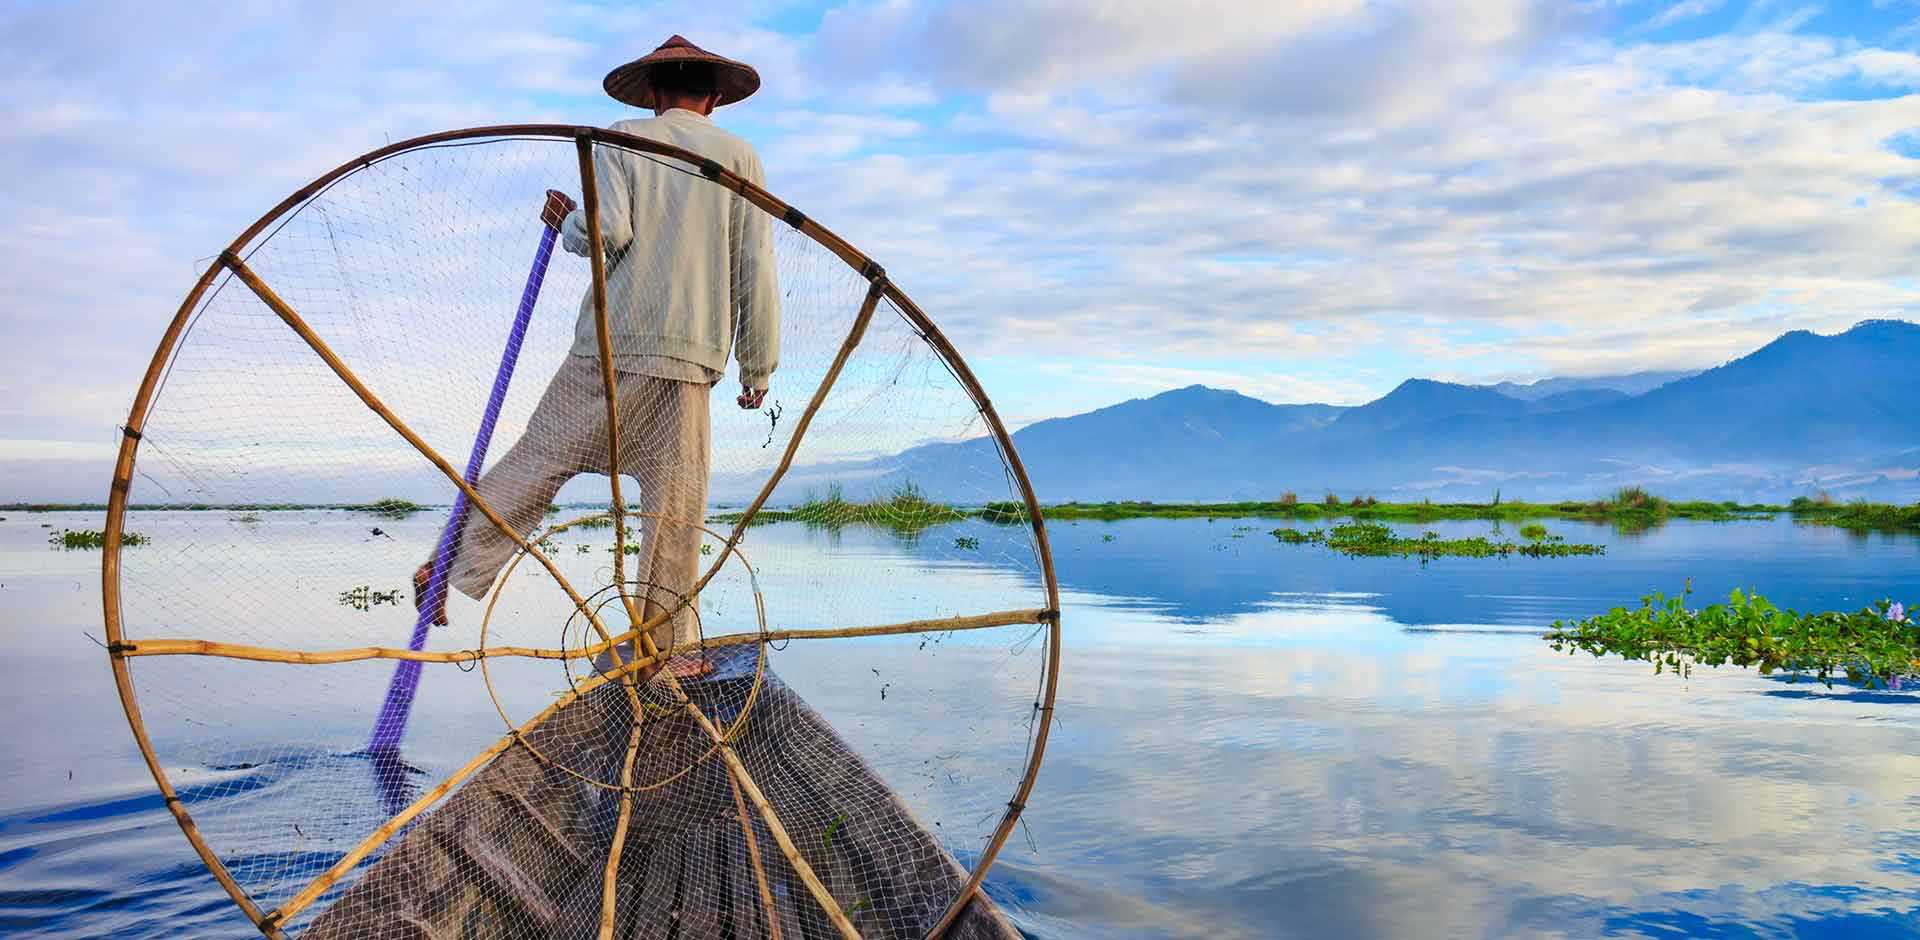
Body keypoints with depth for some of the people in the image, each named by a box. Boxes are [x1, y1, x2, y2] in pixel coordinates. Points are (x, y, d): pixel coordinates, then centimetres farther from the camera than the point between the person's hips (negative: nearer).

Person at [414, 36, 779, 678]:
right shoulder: (739, 156, 9)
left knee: (539, 458, 11)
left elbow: (603, 230, -10)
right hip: (689, 356, 0)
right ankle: (659, 647, 7)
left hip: (609, 342, 0)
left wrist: (566, 224, 13)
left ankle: (452, 566, 14)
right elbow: (756, 270, 5)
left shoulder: (622, 141, 6)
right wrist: (758, 365, 9)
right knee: (676, 502, 2)